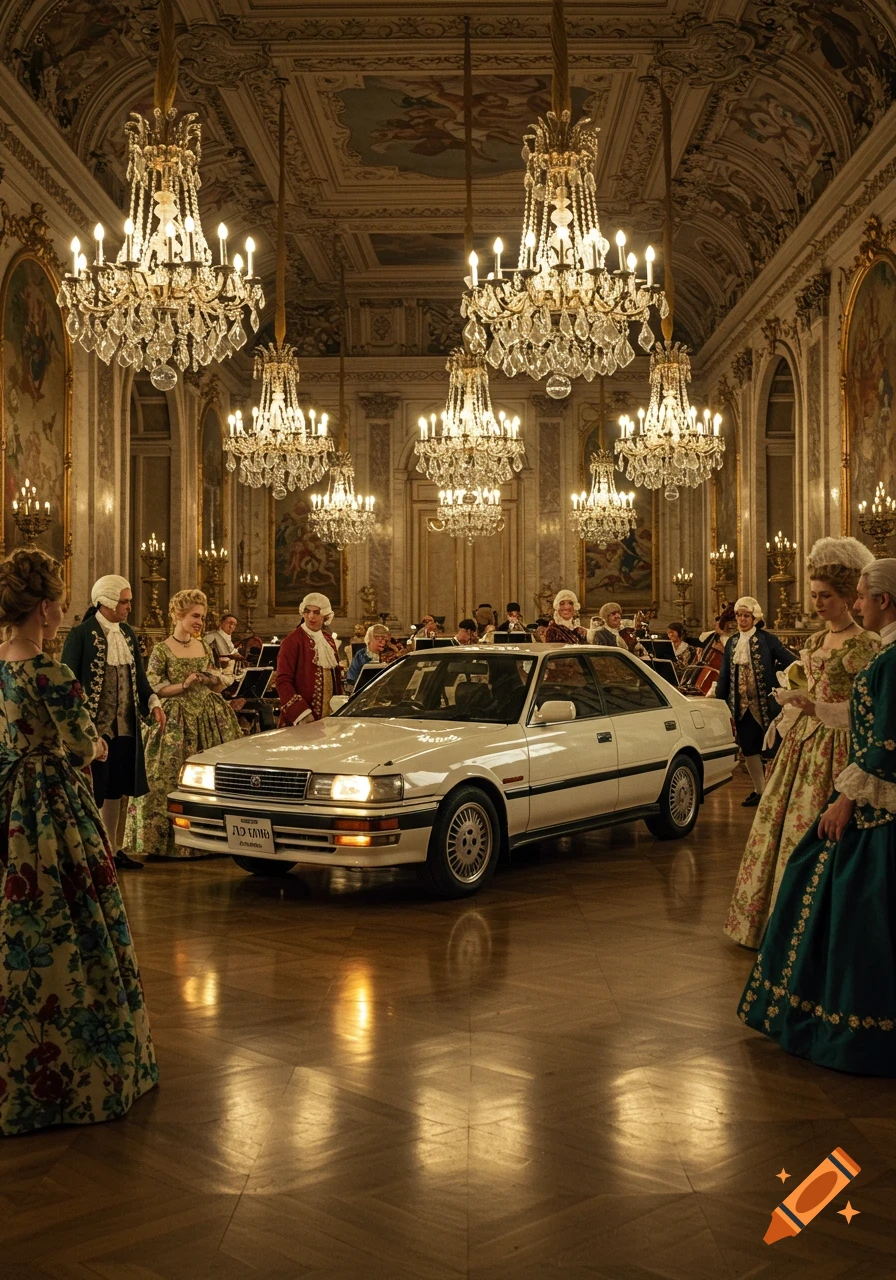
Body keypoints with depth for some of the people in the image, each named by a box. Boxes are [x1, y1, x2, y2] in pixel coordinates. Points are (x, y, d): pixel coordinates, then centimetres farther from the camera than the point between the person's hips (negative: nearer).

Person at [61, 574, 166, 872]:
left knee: (116, 790, 14)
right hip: (94, 726, -7)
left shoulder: (126, 633, 11)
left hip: (125, 727, 7)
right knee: (92, 792, -2)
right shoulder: (81, 634, -10)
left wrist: (153, 703, 1)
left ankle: (112, 848, 24)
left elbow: (138, 675, 16)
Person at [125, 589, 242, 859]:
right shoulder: (162, 650, -3)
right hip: (176, 721, -5)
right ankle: (171, 842, 2)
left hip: (208, 718, 5)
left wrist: (218, 681, -4)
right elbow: (154, 690, -6)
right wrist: (184, 686, -16)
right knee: (172, 777, -7)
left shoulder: (205, 648, 12)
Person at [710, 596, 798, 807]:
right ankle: (759, 790, 21)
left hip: (763, 704, -5)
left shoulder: (767, 640, -5)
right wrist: (713, 695, 8)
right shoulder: (732, 643, 9)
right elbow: (724, 677, 11)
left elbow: (792, 662, -9)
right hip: (741, 705, 5)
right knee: (748, 749, 8)